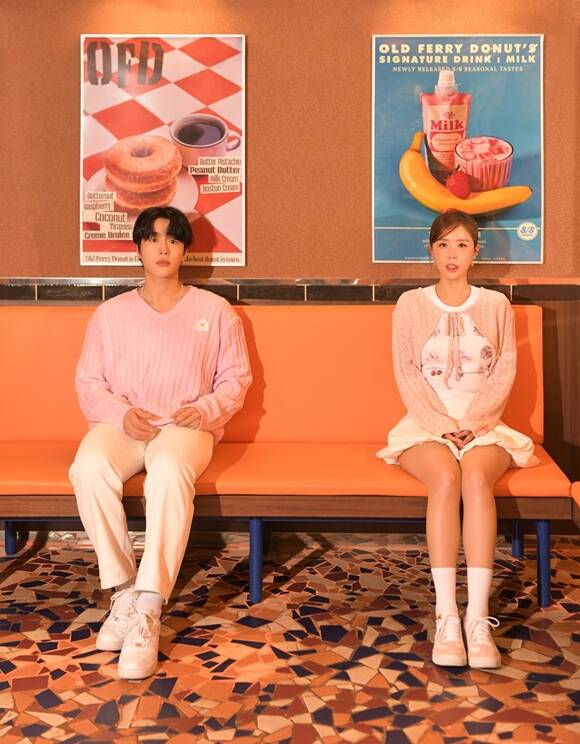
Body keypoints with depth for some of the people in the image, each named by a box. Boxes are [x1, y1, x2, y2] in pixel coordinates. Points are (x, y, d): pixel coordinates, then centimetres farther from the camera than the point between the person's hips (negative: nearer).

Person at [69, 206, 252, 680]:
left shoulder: (215, 310, 12)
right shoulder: (110, 313, 16)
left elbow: (236, 378, 10)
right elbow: (88, 383, 11)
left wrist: (205, 410, -11)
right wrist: (120, 412, -11)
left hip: (186, 426, -2)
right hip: (121, 425, 2)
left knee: (169, 471, -39)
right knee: (89, 468, -34)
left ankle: (148, 612, -37)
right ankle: (124, 591, -21)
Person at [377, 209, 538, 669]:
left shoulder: (496, 305, 13)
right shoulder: (411, 304, 10)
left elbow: (505, 372, 5)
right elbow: (406, 374, 2)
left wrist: (474, 422, -11)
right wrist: (441, 423, -12)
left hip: (483, 426, 1)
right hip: (426, 425, 0)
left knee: (476, 477, -34)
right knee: (446, 477, -34)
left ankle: (478, 617, -38)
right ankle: (446, 616, -34)